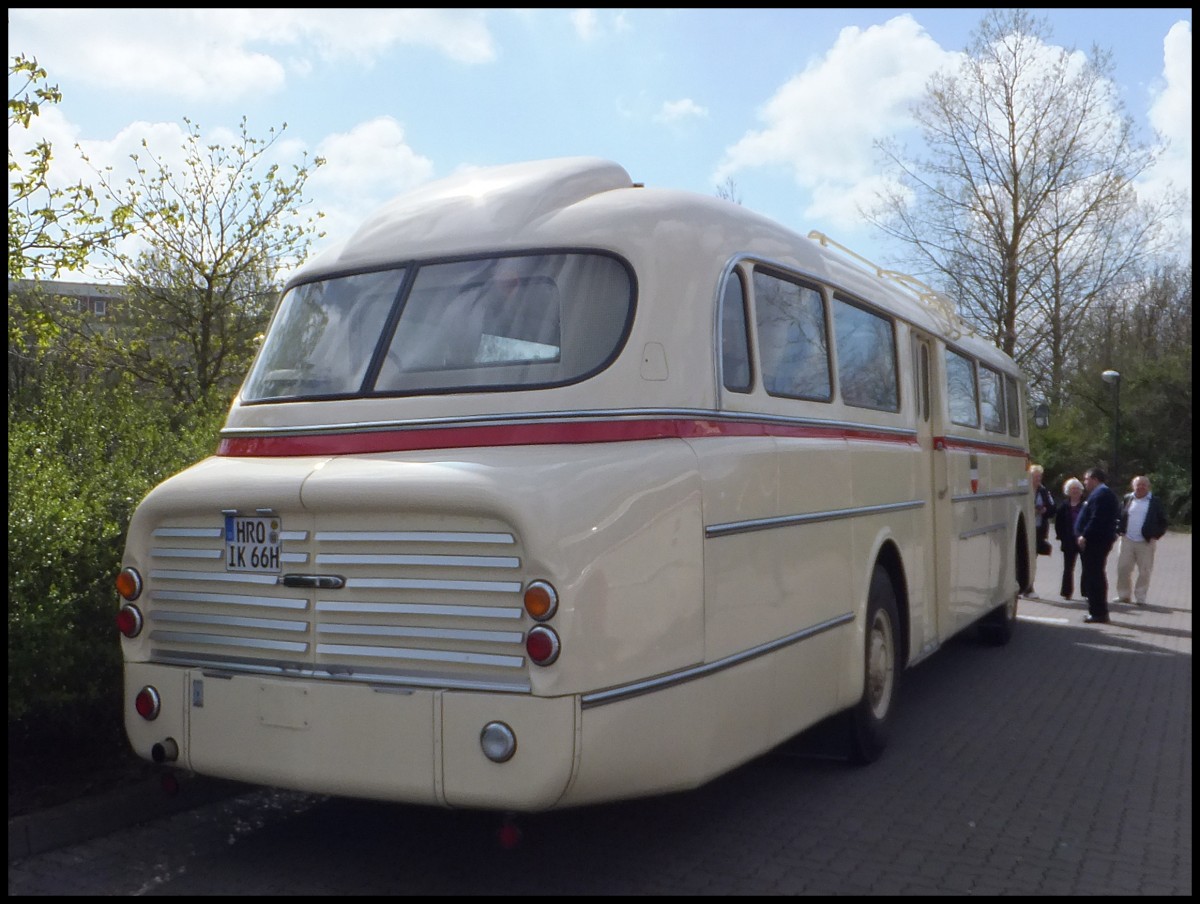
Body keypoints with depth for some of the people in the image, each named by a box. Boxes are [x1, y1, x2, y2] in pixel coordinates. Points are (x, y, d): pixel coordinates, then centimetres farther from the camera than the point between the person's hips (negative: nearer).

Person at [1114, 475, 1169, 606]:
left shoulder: (1155, 502, 2)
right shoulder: (1127, 499, 9)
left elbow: (1163, 521, 5)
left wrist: (1156, 535, -5)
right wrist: (1119, 530, 2)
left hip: (1146, 542, -2)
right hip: (1127, 541, 2)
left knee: (1144, 571, 0)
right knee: (1122, 568, 2)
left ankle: (1140, 597, 10)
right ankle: (1123, 595, 14)